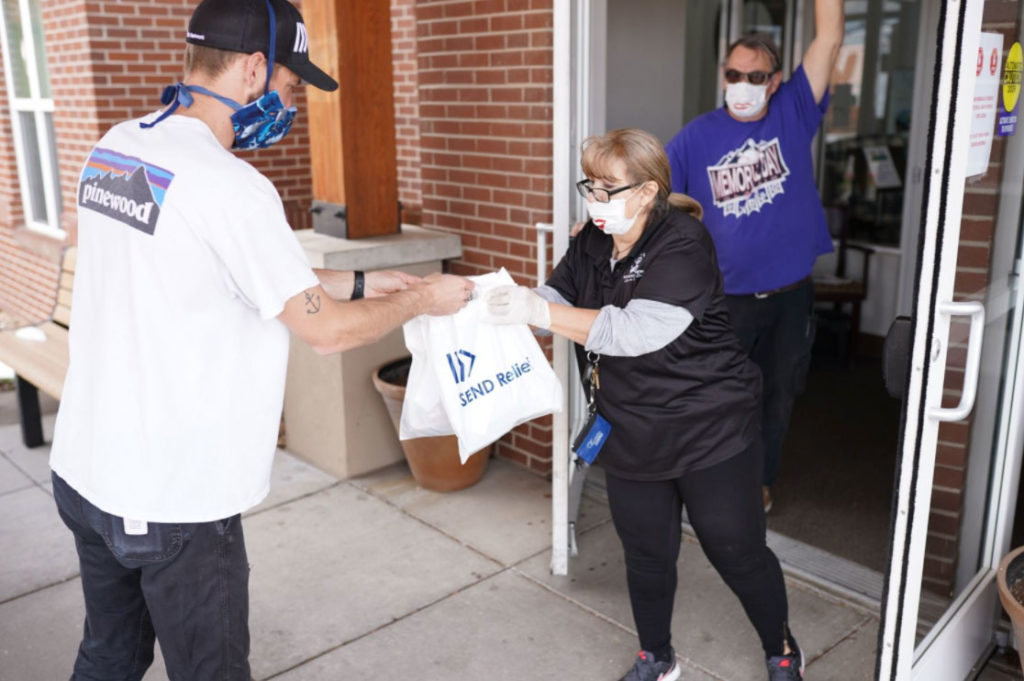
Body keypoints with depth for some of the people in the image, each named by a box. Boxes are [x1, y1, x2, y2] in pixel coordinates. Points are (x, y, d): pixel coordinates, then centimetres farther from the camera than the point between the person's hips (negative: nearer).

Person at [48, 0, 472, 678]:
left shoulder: (116, 147, 3)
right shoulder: (228, 187, -24)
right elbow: (325, 329, -17)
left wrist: (361, 283, 10)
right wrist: (421, 299, 0)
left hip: (83, 469, 8)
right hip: (172, 498, -8)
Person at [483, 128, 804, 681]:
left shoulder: (682, 247, -23)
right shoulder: (592, 243, 2)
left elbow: (634, 331, -33)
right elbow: (556, 300, -1)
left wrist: (538, 313, -37)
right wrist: (514, 298, -23)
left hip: (708, 433, -6)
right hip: (630, 438, 6)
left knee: (738, 553, 10)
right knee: (646, 557, 18)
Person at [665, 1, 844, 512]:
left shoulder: (793, 114, -4)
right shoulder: (697, 136, -6)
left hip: (791, 293, 2)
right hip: (728, 297, -2)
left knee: (778, 394, 17)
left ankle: (760, 479, 38)